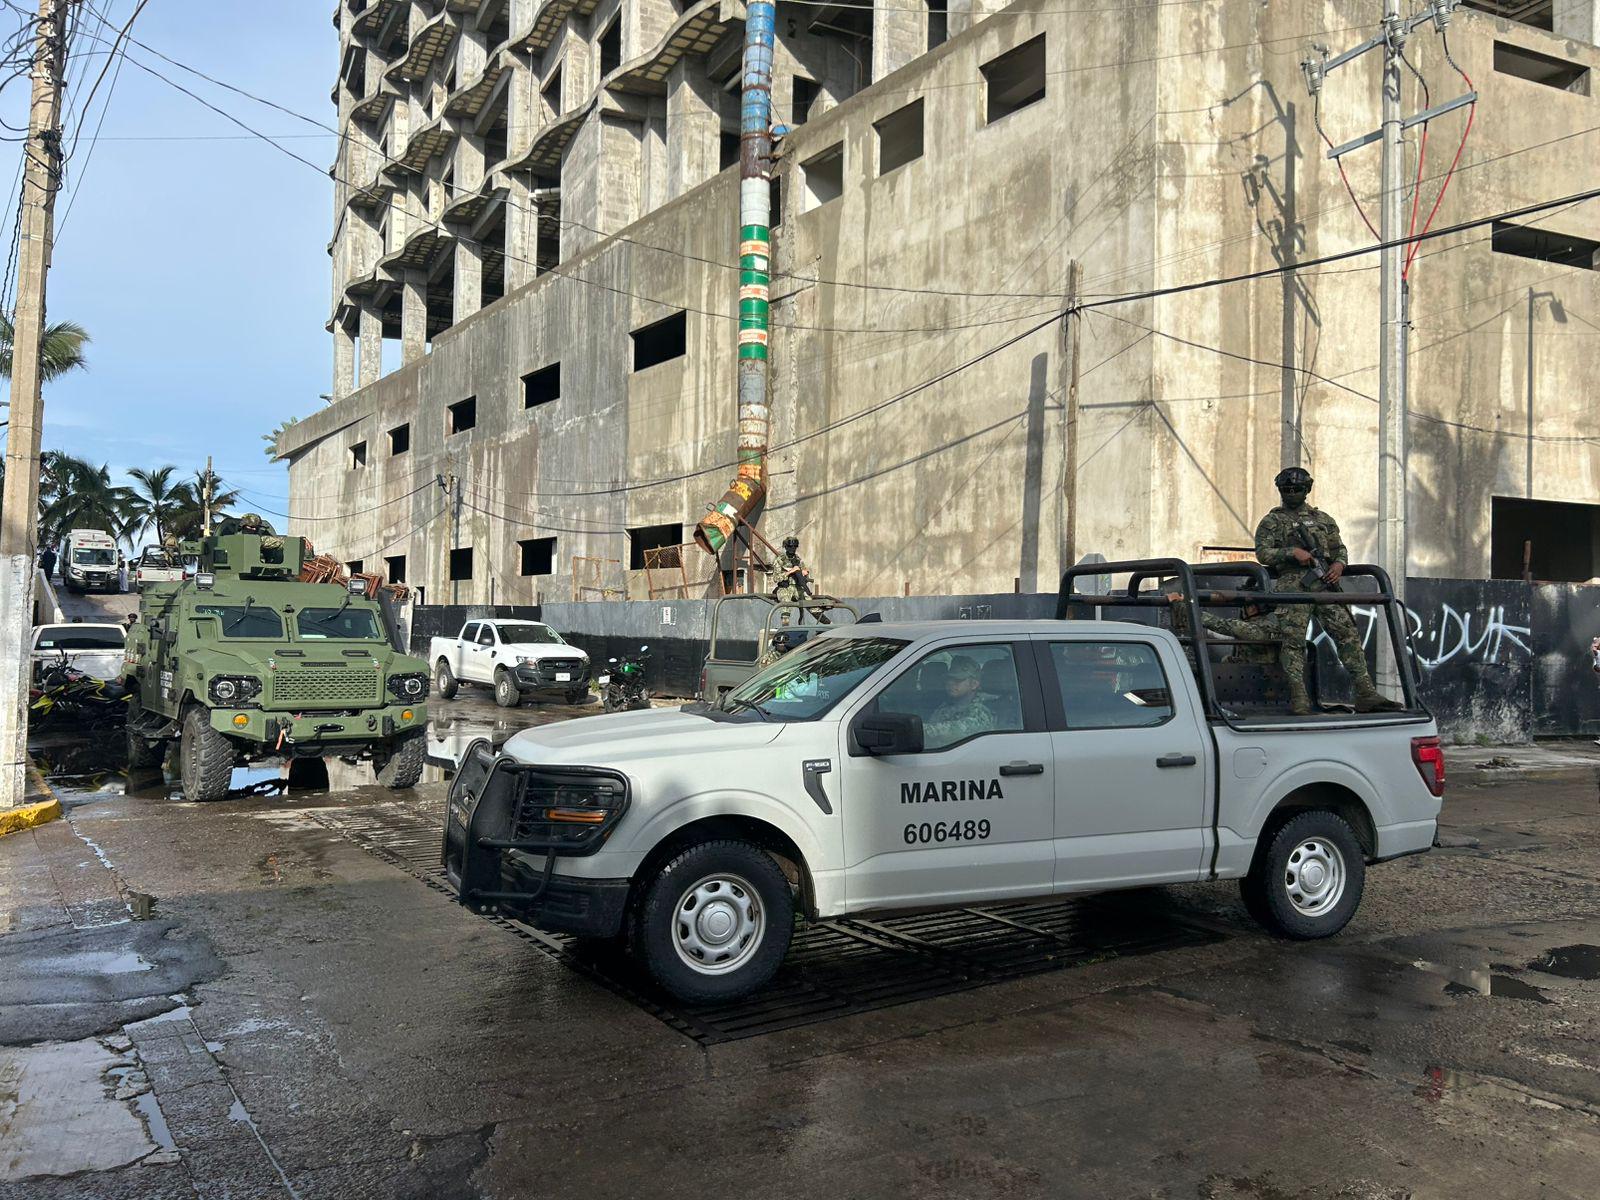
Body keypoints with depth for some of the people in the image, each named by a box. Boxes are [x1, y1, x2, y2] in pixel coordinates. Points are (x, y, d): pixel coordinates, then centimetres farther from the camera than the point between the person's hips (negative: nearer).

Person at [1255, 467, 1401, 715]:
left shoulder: (1323, 519, 24)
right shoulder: (1272, 521, 10)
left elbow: (1339, 548, 24)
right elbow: (1262, 553, -1)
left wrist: (1339, 564, 2)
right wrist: (1293, 552, -14)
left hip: (1325, 584, 3)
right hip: (1292, 587, -3)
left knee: (1348, 635, -5)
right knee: (1294, 641, -9)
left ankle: (1366, 696, -6)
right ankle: (1299, 701, -8)